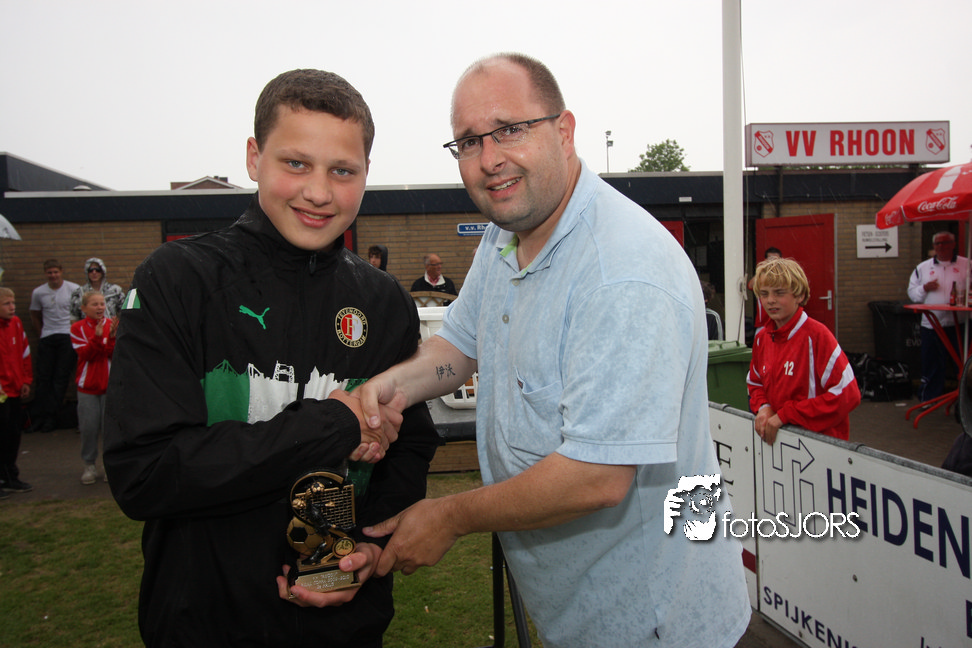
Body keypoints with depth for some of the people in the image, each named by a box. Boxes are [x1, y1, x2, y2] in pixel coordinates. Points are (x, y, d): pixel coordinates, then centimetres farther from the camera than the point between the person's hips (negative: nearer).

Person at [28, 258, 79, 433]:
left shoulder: (74, 290, -1)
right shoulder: (38, 293, 7)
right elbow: (35, 316, 20)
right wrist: (42, 333, 12)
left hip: (68, 337, -2)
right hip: (46, 339, 2)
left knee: (61, 378, -3)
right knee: (43, 377, 0)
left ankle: (51, 416, 2)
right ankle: (39, 417, 4)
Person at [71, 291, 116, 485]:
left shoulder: (112, 325, 1)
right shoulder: (77, 328, 0)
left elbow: (114, 354, -9)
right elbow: (85, 354, -12)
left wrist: (112, 337, -25)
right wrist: (97, 337, -26)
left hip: (110, 384, 0)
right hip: (87, 385, 0)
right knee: (88, 427, 3)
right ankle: (90, 465, 17)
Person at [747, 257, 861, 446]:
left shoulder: (816, 335, -14)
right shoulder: (762, 338, 5)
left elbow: (847, 395, -19)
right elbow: (755, 383, 19)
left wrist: (786, 414, -18)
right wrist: (764, 407, -4)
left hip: (820, 440, -5)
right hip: (776, 438, 5)